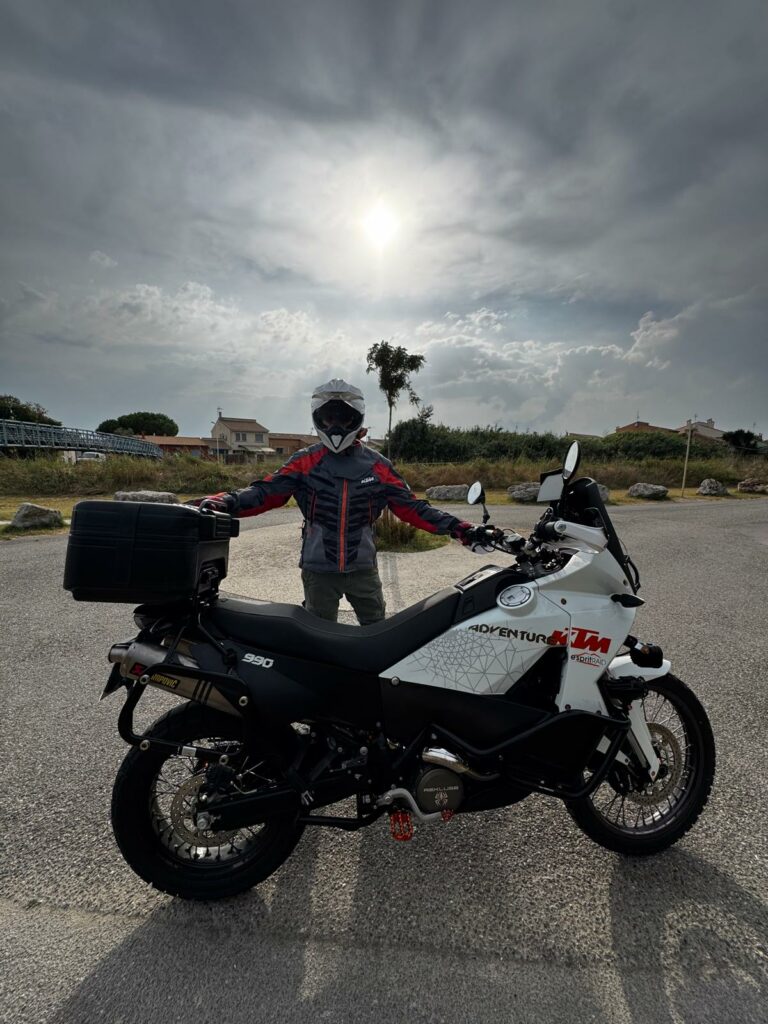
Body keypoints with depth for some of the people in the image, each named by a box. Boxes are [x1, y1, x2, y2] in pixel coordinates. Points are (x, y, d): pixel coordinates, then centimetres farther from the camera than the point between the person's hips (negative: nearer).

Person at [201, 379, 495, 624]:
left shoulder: (377, 466, 0)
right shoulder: (305, 462, -2)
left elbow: (410, 506, -1)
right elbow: (266, 491, -11)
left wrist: (458, 528, -10)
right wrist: (226, 502, -29)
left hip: (362, 567, 1)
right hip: (317, 569, -1)